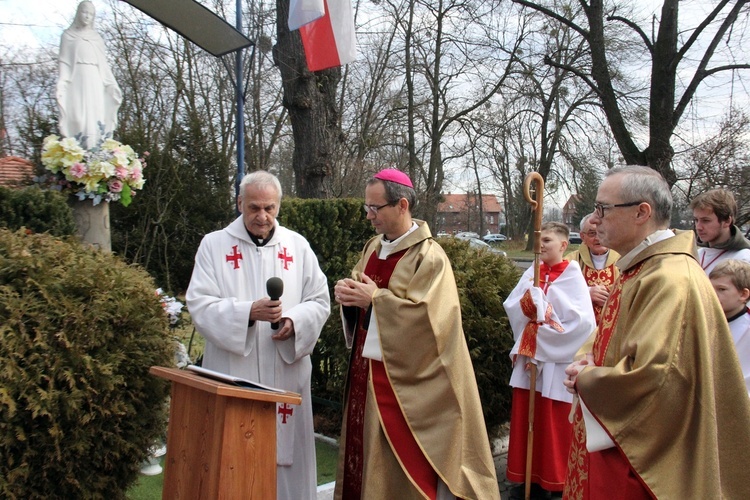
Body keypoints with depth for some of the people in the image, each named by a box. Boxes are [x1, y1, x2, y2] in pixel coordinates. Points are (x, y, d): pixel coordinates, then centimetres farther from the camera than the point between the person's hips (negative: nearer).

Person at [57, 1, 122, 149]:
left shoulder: (96, 37, 18)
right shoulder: (68, 35, 9)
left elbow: (103, 64, 15)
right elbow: (64, 63, 3)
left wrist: (112, 86, 7)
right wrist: (61, 86, -9)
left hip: (95, 83, 3)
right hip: (77, 82, -3)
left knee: (95, 118, -5)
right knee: (78, 118, -11)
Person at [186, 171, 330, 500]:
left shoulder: (298, 246, 8)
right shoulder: (214, 245, 3)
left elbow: (320, 301, 7)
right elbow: (199, 304, -5)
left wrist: (294, 322, -13)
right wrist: (248, 312, -19)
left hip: (286, 373, 2)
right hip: (232, 374, -1)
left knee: (286, 454, 6)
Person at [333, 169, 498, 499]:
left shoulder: (428, 256, -14)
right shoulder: (373, 248, 9)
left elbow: (425, 316, -22)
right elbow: (361, 289, 16)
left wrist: (375, 298, -18)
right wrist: (348, 292, -7)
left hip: (403, 379, -7)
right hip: (366, 370, 7)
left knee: (399, 461, 1)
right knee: (364, 452, 14)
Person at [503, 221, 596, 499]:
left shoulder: (572, 274, -6)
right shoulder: (533, 272, 9)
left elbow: (582, 319, -15)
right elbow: (511, 306, 3)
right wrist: (528, 300, -15)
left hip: (557, 360, -5)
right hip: (528, 355, 5)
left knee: (554, 422, 3)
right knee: (525, 416, 9)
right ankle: (527, 476, 21)